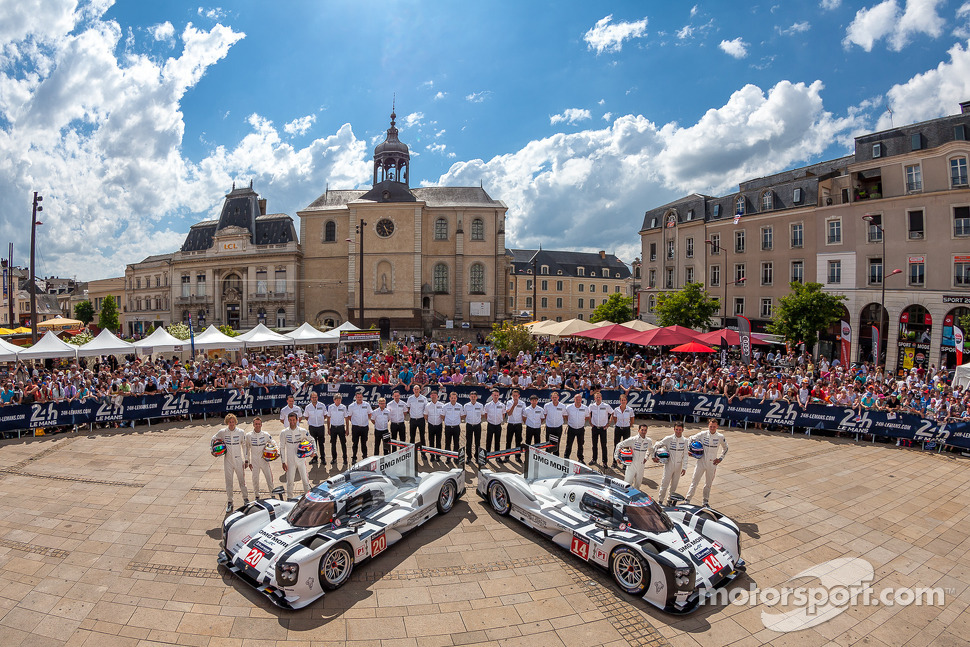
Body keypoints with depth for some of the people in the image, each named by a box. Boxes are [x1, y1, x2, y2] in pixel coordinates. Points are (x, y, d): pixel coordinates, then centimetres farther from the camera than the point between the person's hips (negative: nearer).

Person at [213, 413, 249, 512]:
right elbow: (213, 439, 15)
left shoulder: (241, 432, -6)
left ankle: (246, 499, 22)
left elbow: (245, 446, 2)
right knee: (228, 482, 8)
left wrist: (246, 460, 1)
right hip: (228, 460, 1)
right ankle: (229, 502, 21)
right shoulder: (222, 432, -5)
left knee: (242, 481, 7)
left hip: (238, 460, -1)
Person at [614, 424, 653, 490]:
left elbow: (650, 449, 23)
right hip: (631, 465, -4)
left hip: (641, 466, 4)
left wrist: (646, 457, 14)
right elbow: (619, 445, -10)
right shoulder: (633, 440, -15)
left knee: (638, 485, 14)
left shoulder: (648, 441, -1)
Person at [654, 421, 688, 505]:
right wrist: (654, 456, -8)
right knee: (665, 483, -3)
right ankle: (660, 500, 10)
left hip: (678, 466, 3)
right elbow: (656, 446, -1)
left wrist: (684, 467, -5)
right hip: (669, 465, -3)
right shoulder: (668, 439, -10)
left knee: (674, 484, 14)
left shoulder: (685, 441, -2)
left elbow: (685, 455, 0)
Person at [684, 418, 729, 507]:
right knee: (694, 482, -3)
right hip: (701, 462, -1)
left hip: (712, 464, 1)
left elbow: (726, 448, 12)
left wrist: (720, 458, 5)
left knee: (708, 484, 15)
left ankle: (705, 501, 31)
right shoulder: (703, 434, -8)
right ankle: (687, 500, 1)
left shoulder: (720, 437, -6)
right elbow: (690, 439, 5)